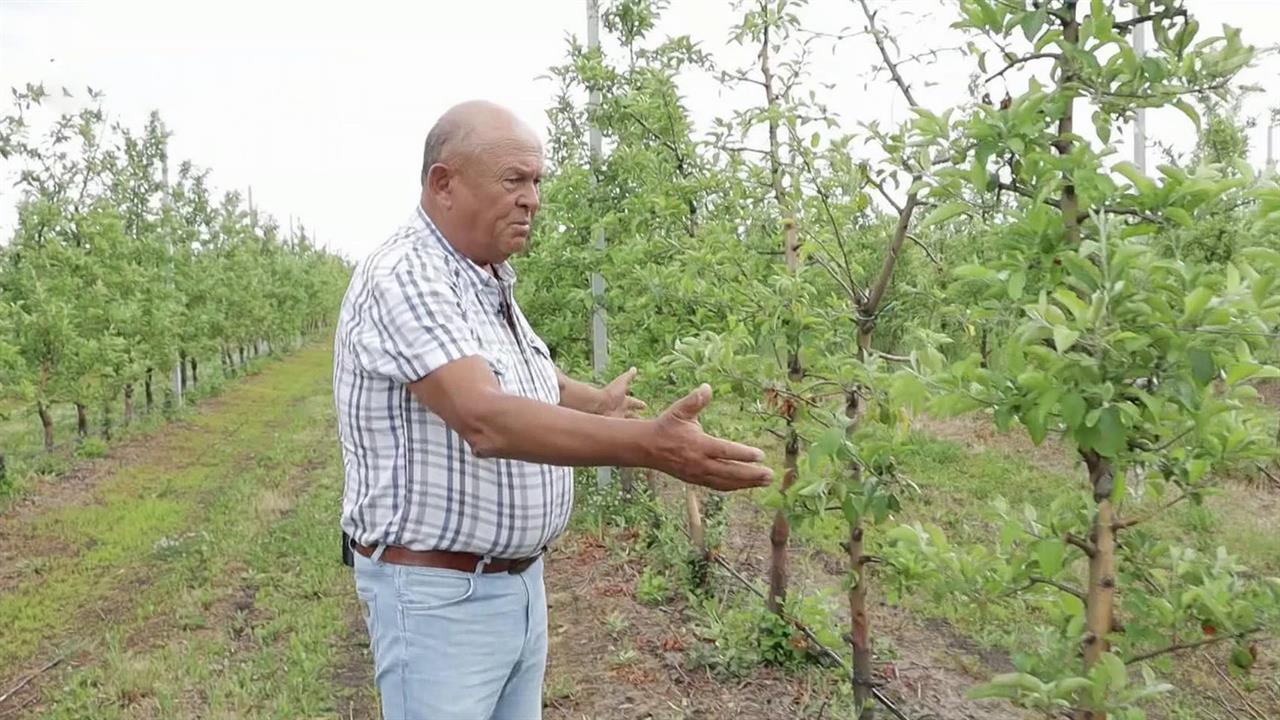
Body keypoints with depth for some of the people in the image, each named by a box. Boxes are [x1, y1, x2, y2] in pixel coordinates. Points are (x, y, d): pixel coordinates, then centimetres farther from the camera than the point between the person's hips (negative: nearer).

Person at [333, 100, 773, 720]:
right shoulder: (403, 277, -21)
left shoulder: (488, 281, 8)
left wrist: (596, 402, 41)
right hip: (438, 593, -8)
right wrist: (649, 446, -43)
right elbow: (487, 421, -34)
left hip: (521, 580, 9)